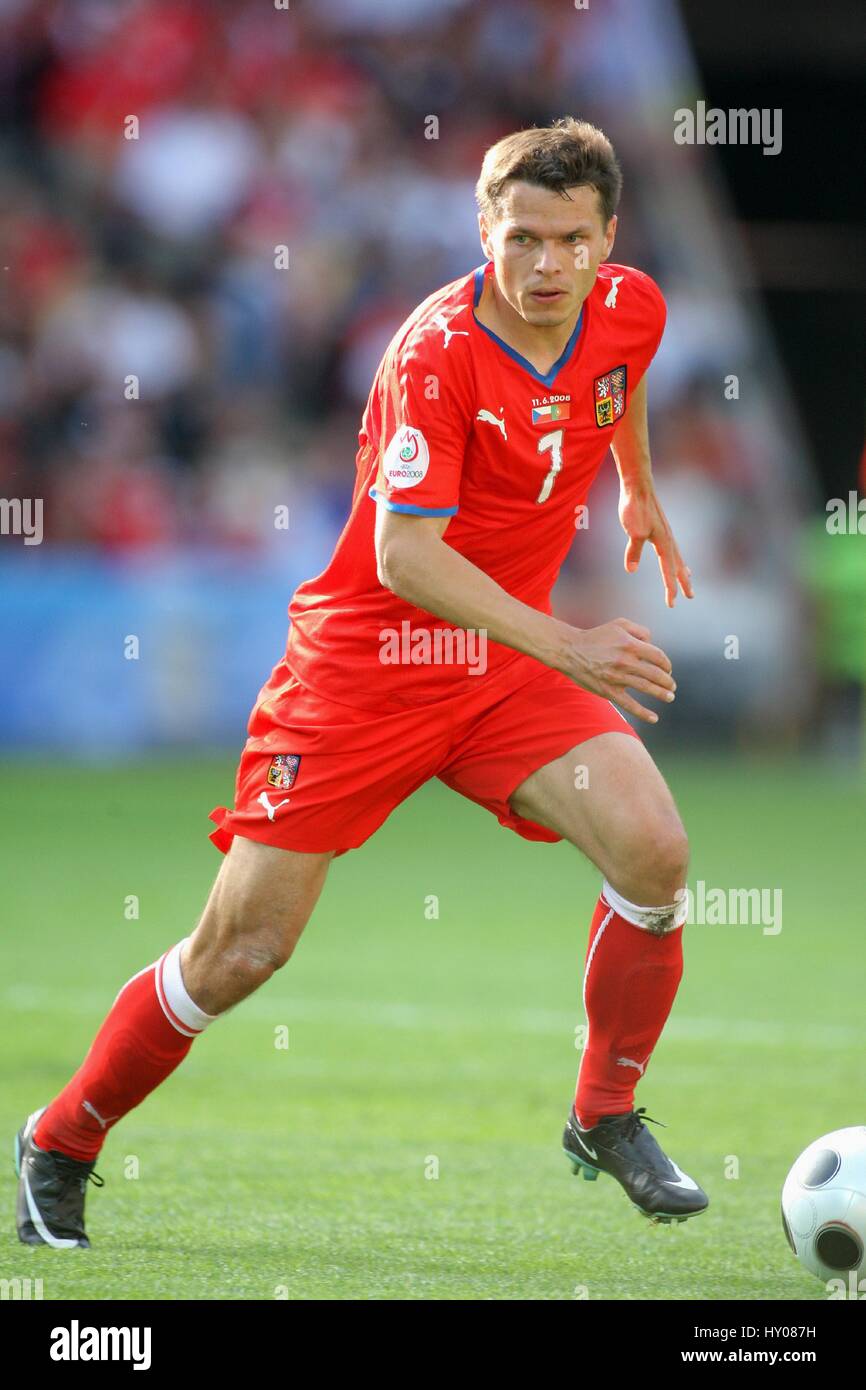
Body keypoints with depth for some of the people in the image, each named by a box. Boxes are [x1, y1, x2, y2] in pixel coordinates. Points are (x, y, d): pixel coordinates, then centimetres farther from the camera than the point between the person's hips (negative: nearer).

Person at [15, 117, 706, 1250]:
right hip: (364, 661, -5)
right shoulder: (439, 350, -25)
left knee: (653, 855, -17)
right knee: (243, 950, -4)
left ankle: (608, 1120, 5)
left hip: (507, 664, 5)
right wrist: (567, 646, -39)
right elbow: (405, 555, -32)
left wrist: (640, 488, 34)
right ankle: (61, 1144, 17)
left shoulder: (632, 311, -5)